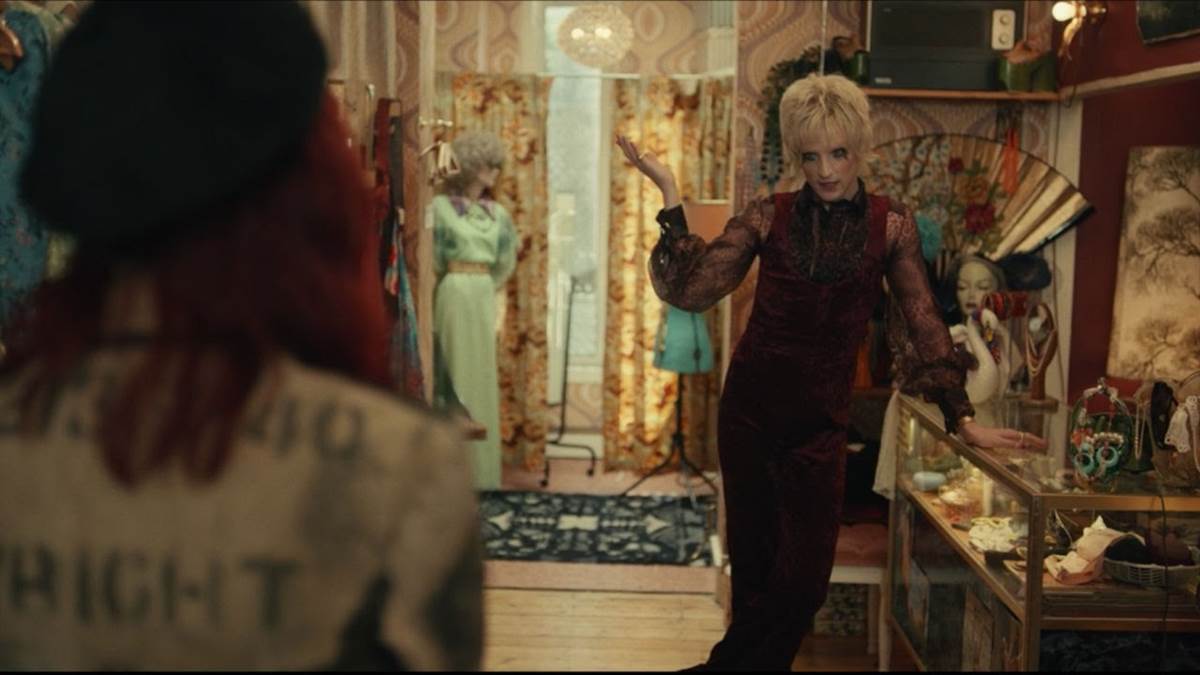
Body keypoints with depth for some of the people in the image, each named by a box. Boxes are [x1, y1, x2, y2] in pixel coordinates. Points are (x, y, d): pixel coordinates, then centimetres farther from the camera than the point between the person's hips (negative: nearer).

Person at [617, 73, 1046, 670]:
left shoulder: (890, 225, 0)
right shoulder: (769, 216, -1)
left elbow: (924, 324, 3)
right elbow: (688, 292, -8)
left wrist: (963, 419, 1)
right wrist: (669, 196, -12)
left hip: (819, 420, 0)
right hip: (749, 411, 0)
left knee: (803, 580, 0)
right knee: (753, 569, 10)